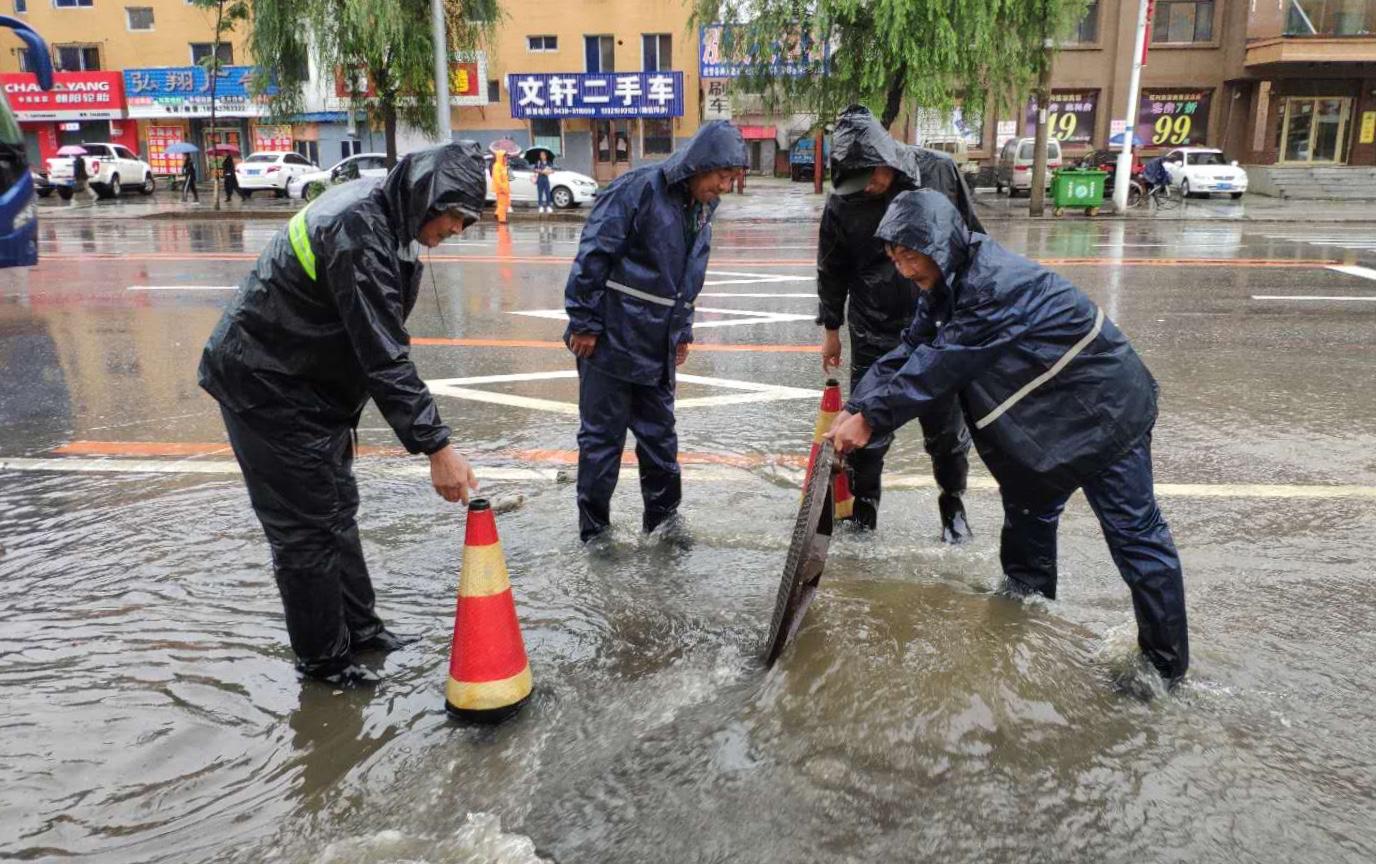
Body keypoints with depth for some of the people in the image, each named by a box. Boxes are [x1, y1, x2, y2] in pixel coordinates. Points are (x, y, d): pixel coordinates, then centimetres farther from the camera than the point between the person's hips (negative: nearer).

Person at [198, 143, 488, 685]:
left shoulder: (374, 211, 3)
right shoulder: (359, 233, -28)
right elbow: (385, 356, -32)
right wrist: (436, 447, -31)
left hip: (309, 380, 10)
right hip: (267, 387, -10)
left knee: (337, 507, 17)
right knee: (308, 524, 0)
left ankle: (358, 625, 32)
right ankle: (323, 658, 17)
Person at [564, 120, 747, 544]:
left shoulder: (702, 207, 10)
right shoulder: (638, 189, -16)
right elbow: (593, 255, -17)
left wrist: (683, 331, 19)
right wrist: (584, 323, -16)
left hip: (658, 346, 7)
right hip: (610, 338, -7)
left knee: (659, 432, 15)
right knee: (603, 434, 2)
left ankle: (663, 517, 29)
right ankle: (593, 529, 16)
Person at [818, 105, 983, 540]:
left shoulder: (940, 171, -8)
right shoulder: (842, 202, -9)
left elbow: (973, 239, 4)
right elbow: (832, 271, 3)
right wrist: (831, 328, 8)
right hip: (875, 333, 0)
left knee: (947, 424, 11)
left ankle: (953, 502, 32)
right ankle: (863, 502, 27)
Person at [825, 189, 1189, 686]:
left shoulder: (996, 284, -31)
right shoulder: (949, 285, 0)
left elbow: (939, 365, -32)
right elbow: (909, 351, -4)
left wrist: (871, 418, -27)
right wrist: (855, 409, -16)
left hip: (1104, 411, -10)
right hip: (1051, 417, 10)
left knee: (1134, 533, 0)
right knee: (1028, 512, 18)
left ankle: (1166, 664, 13)